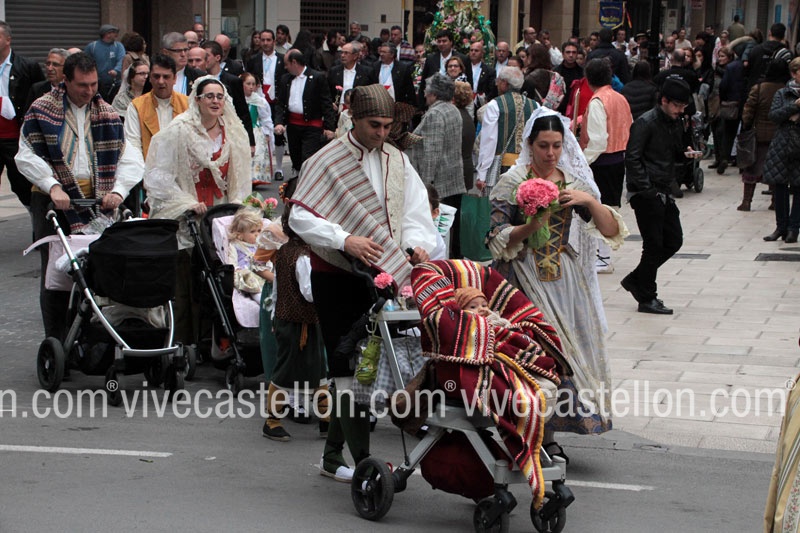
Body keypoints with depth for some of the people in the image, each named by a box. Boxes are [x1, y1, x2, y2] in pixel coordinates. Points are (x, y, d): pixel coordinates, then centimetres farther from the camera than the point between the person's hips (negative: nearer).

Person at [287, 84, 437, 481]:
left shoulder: (397, 162, 13)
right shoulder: (328, 160, -5)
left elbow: (417, 212, 8)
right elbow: (300, 216, -13)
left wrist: (417, 244, -14)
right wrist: (345, 240, -26)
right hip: (337, 278, -6)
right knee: (348, 367, -7)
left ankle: (333, 455, 21)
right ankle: (362, 459, -10)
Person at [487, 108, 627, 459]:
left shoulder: (573, 181, 7)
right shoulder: (512, 182, -2)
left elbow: (611, 230, 1)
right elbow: (497, 239, -8)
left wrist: (590, 202, -16)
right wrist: (531, 226, -24)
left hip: (563, 281, 3)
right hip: (525, 278, -3)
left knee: (559, 346, 1)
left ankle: (548, 435, 10)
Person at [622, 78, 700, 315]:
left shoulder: (675, 123, 12)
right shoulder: (646, 123, -13)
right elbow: (632, 158, -17)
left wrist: (685, 152, -1)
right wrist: (647, 189, -21)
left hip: (664, 192, 9)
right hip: (646, 194, -9)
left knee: (673, 241, 10)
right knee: (654, 245, -4)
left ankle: (635, 280, 22)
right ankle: (647, 299, 7)